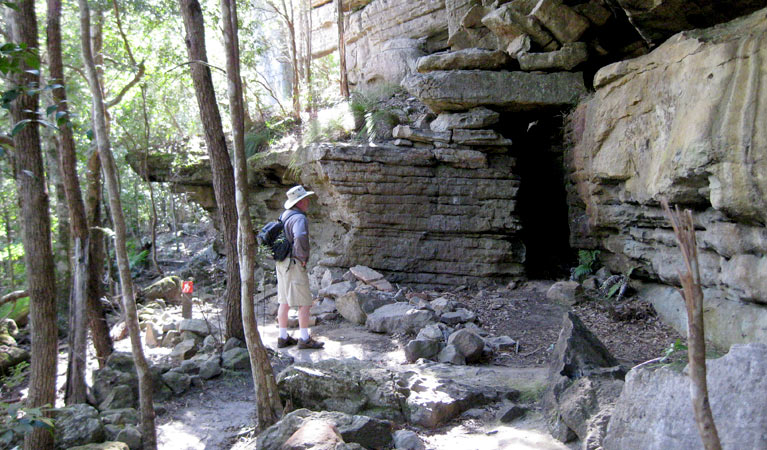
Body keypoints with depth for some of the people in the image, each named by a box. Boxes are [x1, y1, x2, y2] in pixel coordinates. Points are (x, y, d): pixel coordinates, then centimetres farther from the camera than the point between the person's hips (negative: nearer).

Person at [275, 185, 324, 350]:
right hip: (294, 265, -9)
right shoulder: (299, 218, -18)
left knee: (285, 302, 13)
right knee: (304, 302, -1)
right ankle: (304, 339, 4)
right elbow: (300, 237, -37)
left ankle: (283, 338, 19)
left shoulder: (284, 215, 12)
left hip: (281, 263, 9)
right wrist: (303, 257, -21)